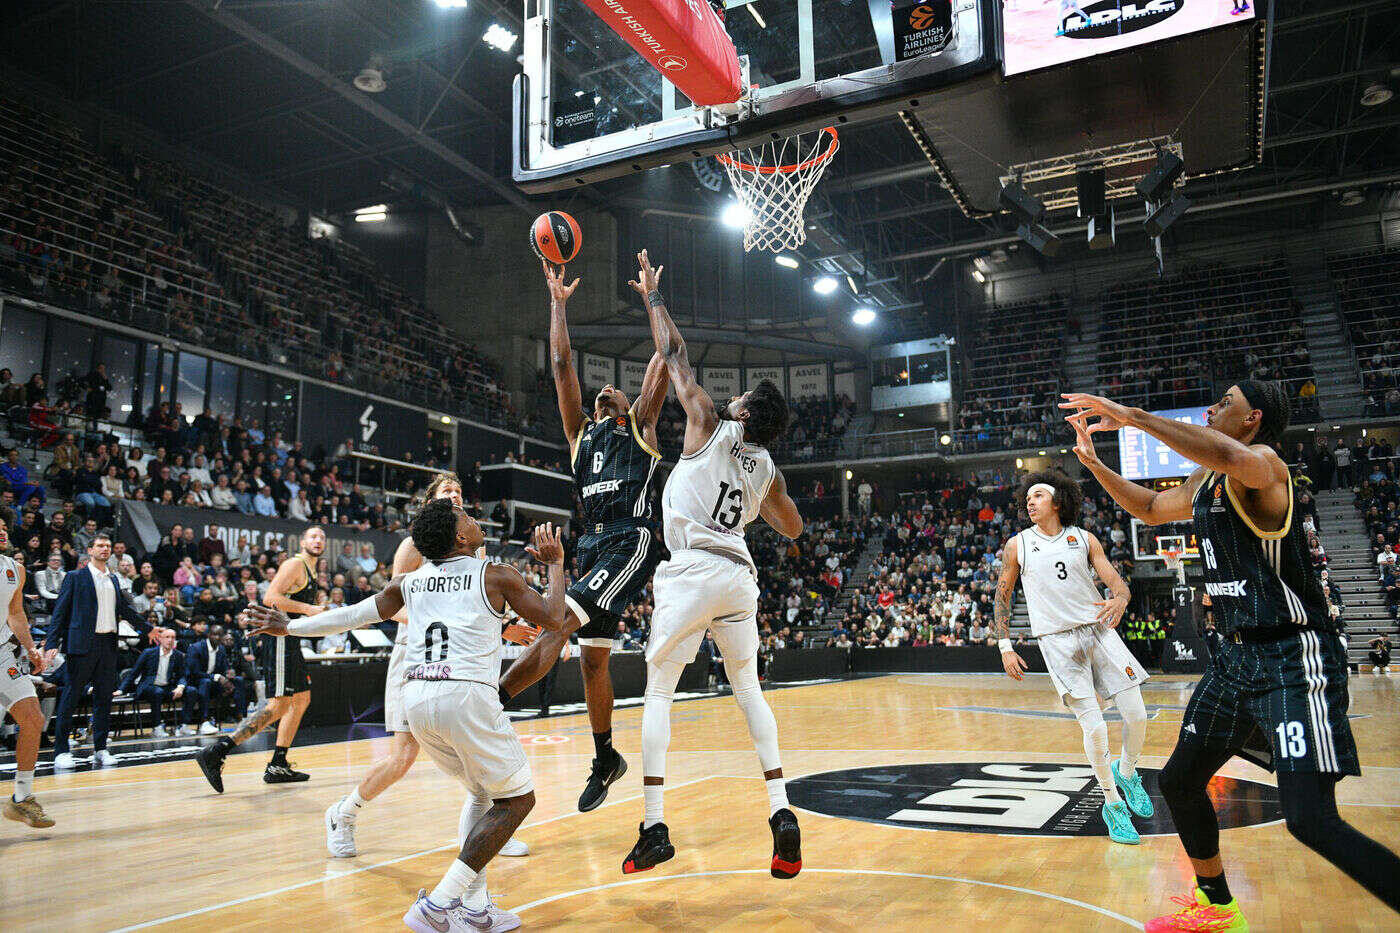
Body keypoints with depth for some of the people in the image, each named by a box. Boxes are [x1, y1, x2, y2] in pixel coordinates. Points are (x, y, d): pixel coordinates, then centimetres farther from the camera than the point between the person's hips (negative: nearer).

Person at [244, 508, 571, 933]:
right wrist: (555, 564, 20)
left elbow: (353, 615, 22)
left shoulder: (409, 582, 16)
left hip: (416, 698, 7)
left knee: (485, 794, 24)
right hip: (466, 695, -7)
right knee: (516, 799, 8)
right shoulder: (497, 576, 2)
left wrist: (290, 627, 36)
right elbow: (553, 619, 8)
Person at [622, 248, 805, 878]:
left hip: (692, 572, -5)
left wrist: (652, 299, 20)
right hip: (740, 576, 5)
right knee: (748, 689, 18)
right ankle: (782, 814, 10)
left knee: (657, 693, 6)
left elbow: (674, 356, 7)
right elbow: (793, 528, 26)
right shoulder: (767, 469, 12)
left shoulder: (709, 426, -1)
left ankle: (654, 828, 0)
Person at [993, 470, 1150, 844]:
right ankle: (1112, 804, 12)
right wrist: (1005, 647, 3)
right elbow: (1002, 596, 9)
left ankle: (1126, 771, 32)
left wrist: (1119, 600, -24)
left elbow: (1116, 580, 1)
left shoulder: (1083, 539, 5)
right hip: (1057, 641, -2)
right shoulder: (1017, 545, 3)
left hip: (1098, 630, 2)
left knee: (1137, 715, 0)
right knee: (1094, 727, -10)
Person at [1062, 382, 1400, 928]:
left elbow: (1233, 457, -40)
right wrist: (1091, 459, 21)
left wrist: (1132, 417, -35)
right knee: (1178, 781, 16)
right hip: (1235, 656, 9)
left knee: (1311, 821, -19)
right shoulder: (1202, 483, 12)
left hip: (1293, 657, -9)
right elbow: (1149, 508, 31)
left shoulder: (1262, 464, -14)